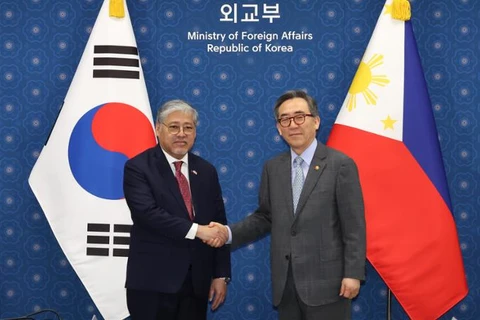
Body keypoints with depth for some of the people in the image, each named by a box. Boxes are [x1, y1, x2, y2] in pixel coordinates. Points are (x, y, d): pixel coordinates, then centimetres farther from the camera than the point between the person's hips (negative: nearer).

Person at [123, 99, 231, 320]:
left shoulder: (206, 171, 10)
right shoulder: (138, 167, -4)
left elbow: (219, 225, 9)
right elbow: (148, 213, -19)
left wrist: (221, 275, 4)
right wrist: (196, 230, -23)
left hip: (197, 283, 5)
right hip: (153, 282, -4)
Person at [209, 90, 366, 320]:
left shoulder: (340, 165, -6)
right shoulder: (272, 168, 9)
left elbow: (354, 225, -7)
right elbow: (265, 217, 13)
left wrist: (353, 273, -12)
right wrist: (230, 234, -2)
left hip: (325, 280, -4)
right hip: (285, 282, 5)